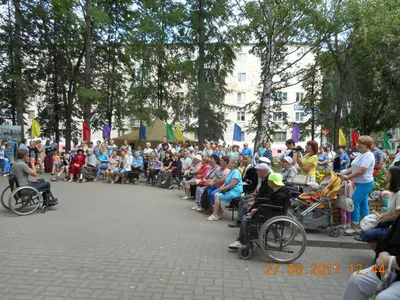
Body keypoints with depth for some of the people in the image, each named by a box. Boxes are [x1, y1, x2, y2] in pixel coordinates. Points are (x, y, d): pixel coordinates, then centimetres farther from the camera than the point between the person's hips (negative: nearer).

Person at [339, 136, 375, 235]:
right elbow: (353, 168, 15)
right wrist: (342, 174, 4)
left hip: (365, 184, -10)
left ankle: (354, 228, -3)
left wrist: (348, 177, -19)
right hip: (361, 183, 10)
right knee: (363, 205, 13)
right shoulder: (361, 155, 14)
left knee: (354, 203, -10)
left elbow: (361, 171, -24)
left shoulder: (368, 155, -17)